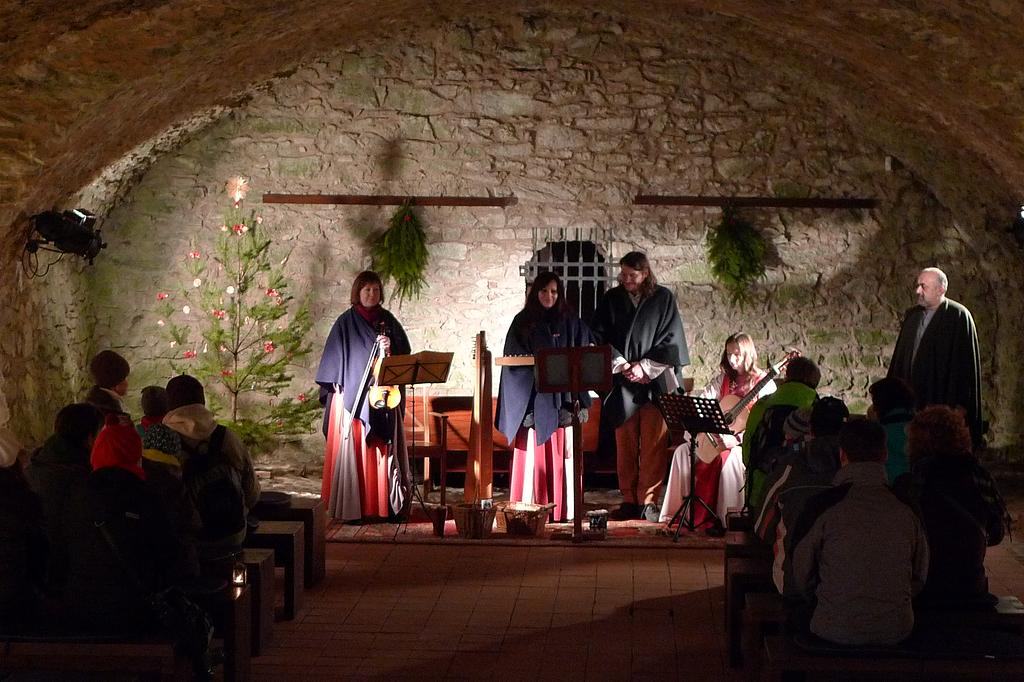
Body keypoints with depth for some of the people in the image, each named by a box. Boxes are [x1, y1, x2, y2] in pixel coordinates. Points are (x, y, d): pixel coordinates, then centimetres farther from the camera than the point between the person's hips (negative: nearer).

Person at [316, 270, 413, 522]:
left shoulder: (389, 321, 12)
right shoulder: (346, 322, 2)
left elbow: (405, 352, 10)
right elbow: (333, 359, 2)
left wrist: (391, 348, -9)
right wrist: (336, 387, -7)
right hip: (352, 395, -3)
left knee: (383, 449, 1)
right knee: (353, 449, -6)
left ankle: (383, 504, 4)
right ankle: (352, 507, -5)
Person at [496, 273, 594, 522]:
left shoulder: (570, 322, 10)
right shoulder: (523, 322, 7)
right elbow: (514, 358, 4)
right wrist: (537, 364, -11)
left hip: (561, 396, 1)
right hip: (532, 396, -1)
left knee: (561, 454, -1)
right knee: (532, 454, -4)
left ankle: (562, 509, 1)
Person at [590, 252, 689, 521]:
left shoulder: (663, 298, 2)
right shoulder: (611, 299, 7)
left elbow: (671, 340, 0)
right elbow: (600, 337, 5)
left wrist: (645, 367, -8)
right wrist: (622, 366, -7)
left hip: (655, 381, -2)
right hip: (622, 383, 2)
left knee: (653, 445, -5)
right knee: (625, 444, 2)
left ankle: (649, 501, -1)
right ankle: (629, 500, 8)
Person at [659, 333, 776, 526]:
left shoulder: (764, 383, -7)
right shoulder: (723, 379, 12)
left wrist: (736, 439, -25)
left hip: (749, 442, -6)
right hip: (718, 438, 6)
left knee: (730, 458, -37)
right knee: (683, 451, -13)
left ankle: (730, 521, -28)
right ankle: (675, 513, -7)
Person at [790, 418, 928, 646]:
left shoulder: (822, 506, -9)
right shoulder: (907, 510, -1)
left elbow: (801, 575, 0)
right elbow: (920, 577, 9)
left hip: (836, 630, -4)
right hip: (896, 630, 4)